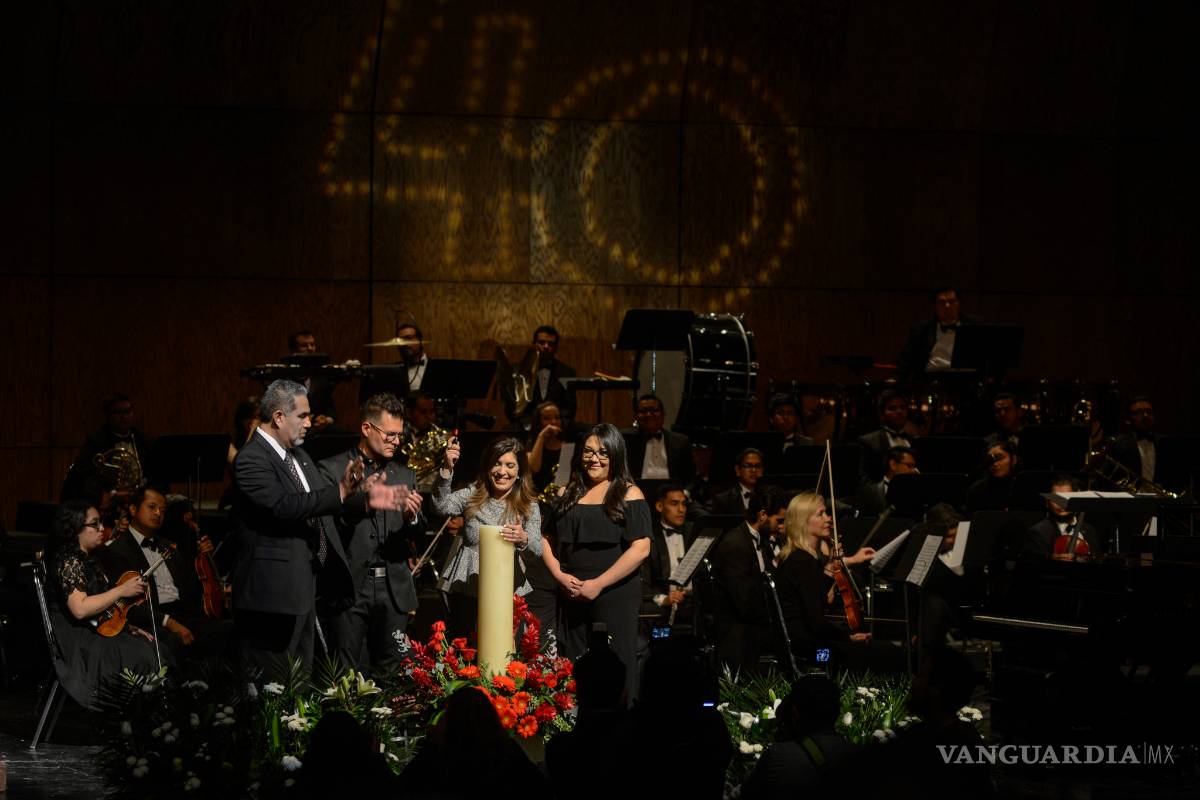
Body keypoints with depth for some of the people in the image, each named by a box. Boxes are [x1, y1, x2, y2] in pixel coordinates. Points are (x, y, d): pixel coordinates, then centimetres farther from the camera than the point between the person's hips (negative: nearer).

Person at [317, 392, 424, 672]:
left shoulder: (404, 475, 15)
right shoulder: (333, 469, -1)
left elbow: (415, 535, 11)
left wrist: (412, 518, -12)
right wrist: (362, 502, -24)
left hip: (393, 588, 4)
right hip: (350, 588, -4)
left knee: (392, 672, 5)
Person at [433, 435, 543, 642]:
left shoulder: (528, 506, 1)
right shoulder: (472, 495, 3)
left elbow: (537, 548, -11)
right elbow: (442, 506, -15)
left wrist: (523, 539, -34)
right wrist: (447, 469, -28)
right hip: (467, 593, 0)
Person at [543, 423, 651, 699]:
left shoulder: (628, 494, -2)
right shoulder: (568, 495, 13)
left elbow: (640, 548, -11)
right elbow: (548, 541, 15)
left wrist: (598, 584, -14)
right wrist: (560, 575, -4)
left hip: (615, 596, -5)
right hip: (572, 596, 5)